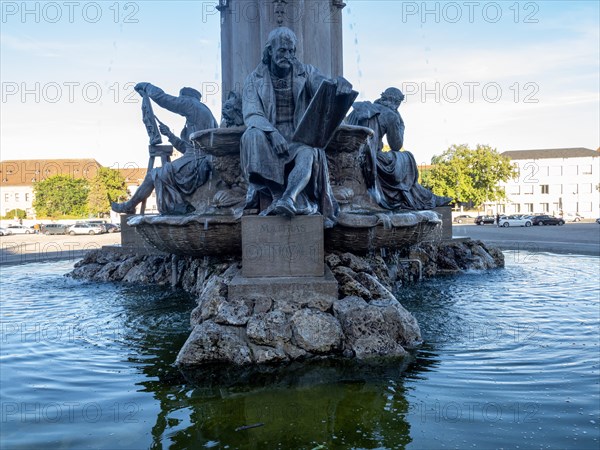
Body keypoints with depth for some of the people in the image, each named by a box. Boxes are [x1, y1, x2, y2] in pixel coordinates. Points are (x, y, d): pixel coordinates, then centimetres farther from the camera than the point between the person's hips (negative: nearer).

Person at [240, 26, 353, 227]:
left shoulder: (305, 72, 10)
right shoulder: (255, 79, 6)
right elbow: (251, 114, -6)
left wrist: (339, 82, -34)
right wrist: (272, 132, -26)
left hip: (300, 138, 0)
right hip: (269, 137, 0)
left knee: (309, 152, -34)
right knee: (254, 135, -33)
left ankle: (288, 198, -55)